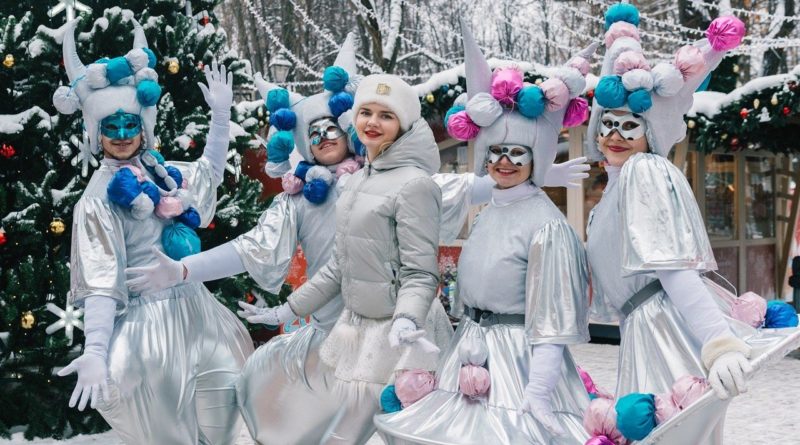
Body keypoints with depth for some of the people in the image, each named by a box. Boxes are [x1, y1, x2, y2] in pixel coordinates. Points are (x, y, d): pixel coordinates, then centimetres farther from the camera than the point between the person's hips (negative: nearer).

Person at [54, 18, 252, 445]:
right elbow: (100, 280, -18)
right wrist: (95, 352, -29)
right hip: (150, 317, -6)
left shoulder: (161, 172, 8)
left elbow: (209, 172, 30)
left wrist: (221, 113, 21)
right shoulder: (99, 196, -11)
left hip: (194, 308, 7)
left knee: (223, 393, 4)